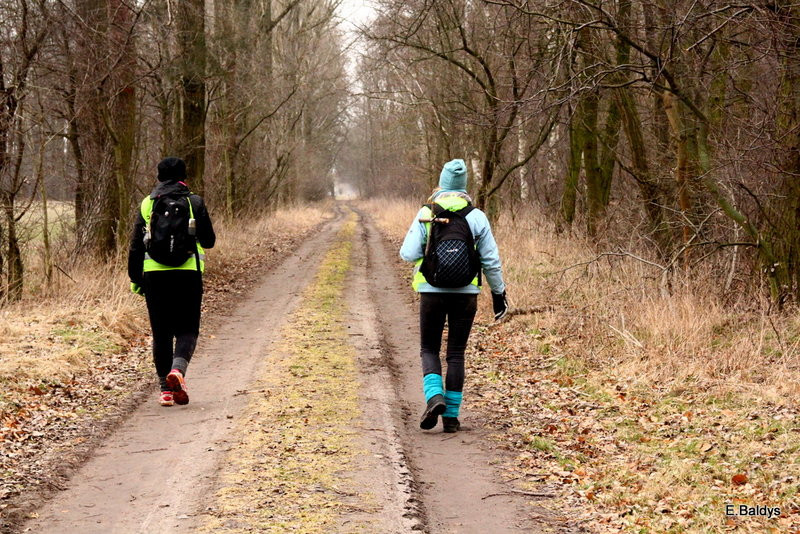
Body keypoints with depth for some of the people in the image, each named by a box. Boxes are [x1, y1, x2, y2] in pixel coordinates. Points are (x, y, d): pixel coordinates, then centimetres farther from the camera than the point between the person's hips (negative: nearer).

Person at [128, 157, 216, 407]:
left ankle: (166, 388, 9)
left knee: (161, 332, 9)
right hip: (188, 273, -1)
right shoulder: (195, 203, 2)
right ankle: (178, 367, -22)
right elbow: (209, 241, 8)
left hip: (154, 274, 1)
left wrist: (135, 278, 11)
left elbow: (136, 246, 5)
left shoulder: (147, 204, 6)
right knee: (187, 328, 6)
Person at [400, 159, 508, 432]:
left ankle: (434, 397, -11)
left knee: (429, 349, 13)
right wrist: (498, 292, 11)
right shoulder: (476, 217, -1)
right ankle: (451, 415, 8)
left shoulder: (425, 214, -4)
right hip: (466, 293, 1)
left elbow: (408, 253, -7)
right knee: (456, 353, 8)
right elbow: (491, 259, 0)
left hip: (432, 291, -1)